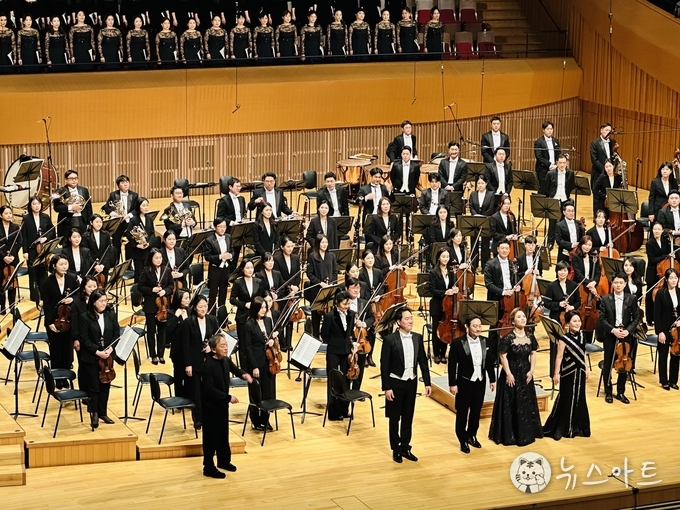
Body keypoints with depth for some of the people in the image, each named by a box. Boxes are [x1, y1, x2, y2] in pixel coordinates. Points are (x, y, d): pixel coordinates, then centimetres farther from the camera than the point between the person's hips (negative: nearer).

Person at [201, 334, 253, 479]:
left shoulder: (225, 360, -2)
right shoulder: (208, 365, -27)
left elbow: (233, 369, 20)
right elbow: (209, 389, -28)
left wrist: (243, 374, -3)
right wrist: (228, 397, -26)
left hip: (222, 403, 8)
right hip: (211, 405, -8)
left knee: (223, 434, 20)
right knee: (211, 437, 2)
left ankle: (224, 461, 37)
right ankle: (209, 468, 14)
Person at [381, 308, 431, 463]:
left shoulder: (418, 338, 1)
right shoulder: (390, 339, -13)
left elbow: (423, 361, 6)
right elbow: (384, 365, -12)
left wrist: (427, 383, 2)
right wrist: (386, 387, -15)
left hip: (411, 382, 4)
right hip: (395, 383, -4)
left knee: (408, 417, 12)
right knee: (394, 418, 8)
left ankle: (405, 447, 24)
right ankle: (396, 449, 20)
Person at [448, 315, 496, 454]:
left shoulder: (485, 341, 1)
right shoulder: (458, 342, -14)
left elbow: (490, 362, 8)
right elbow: (452, 364, -13)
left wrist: (492, 379, 8)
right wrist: (452, 384, -14)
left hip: (480, 382, 4)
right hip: (464, 382, -4)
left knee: (476, 411, 15)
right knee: (462, 412, 6)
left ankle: (472, 435, 32)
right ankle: (463, 440, 18)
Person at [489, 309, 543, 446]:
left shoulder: (530, 336, 2)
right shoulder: (508, 338, -14)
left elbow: (533, 354, 8)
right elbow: (503, 356, -13)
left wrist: (532, 370, -2)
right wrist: (508, 374, -16)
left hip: (525, 374, 5)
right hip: (511, 374, -5)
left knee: (526, 403, 12)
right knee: (510, 405, 0)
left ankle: (526, 433, 25)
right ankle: (509, 435, 8)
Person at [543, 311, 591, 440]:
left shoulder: (581, 336, 3)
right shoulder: (564, 339, -15)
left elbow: (583, 354, 12)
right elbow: (559, 357, -16)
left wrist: (587, 369, 14)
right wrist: (556, 374, -19)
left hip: (580, 372, 6)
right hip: (568, 373, -6)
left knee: (579, 399, 12)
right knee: (566, 400, 0)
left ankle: (577, 427, 24)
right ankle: (559, 429, 9)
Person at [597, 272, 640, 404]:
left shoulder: (631, 299, 1)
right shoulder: (605, 300, -2)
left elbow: (636, 318, 2)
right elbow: (602, 319, -5)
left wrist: (628, 330, -12)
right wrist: (613, 330, -18)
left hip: (626, 335, 1)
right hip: (610, 335, -1)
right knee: (608, 364, 4)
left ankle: (621, 392, 19)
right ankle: (608, 392, 16)